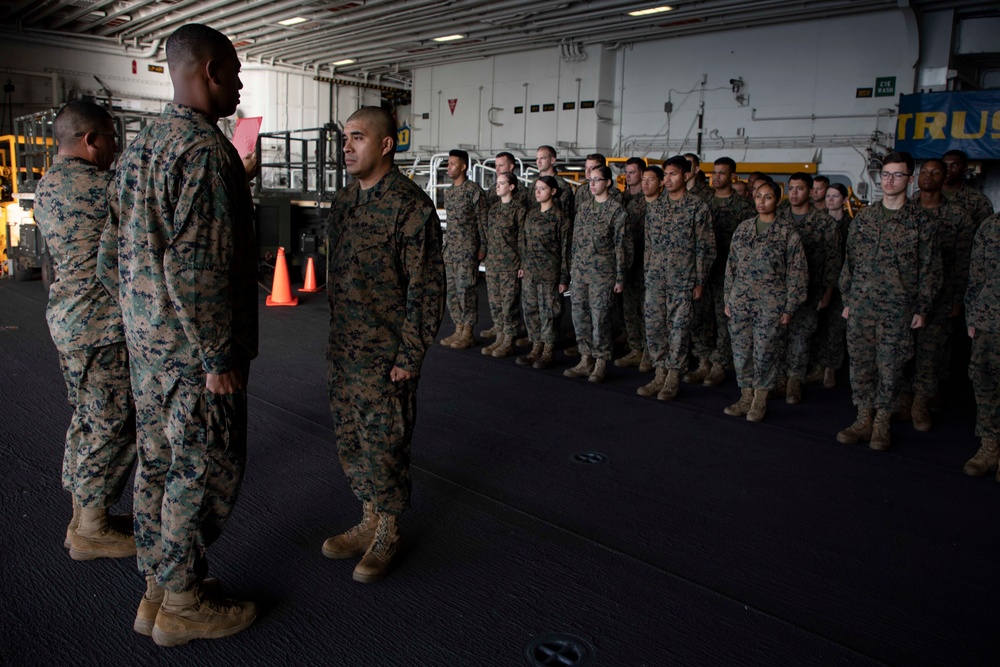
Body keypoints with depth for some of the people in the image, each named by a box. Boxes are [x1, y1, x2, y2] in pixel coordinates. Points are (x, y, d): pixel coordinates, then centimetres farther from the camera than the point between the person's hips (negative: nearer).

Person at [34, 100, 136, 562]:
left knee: (86, 420, 18)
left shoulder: (45, 186, 12)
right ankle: (91, 532, 11)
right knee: (112, 425, 0)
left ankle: (83, 516, 29)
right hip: (102, 324, -10)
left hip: (65, 317, 10)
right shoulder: (98, 187, -18)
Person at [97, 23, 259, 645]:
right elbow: (196, 267, -25)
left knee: (159, 464, 17)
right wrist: (220, 359, -19)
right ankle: (183, 604, 19)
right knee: (205, 472, 4)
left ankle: (157, 591, 31)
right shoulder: (205, 147, -17)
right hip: (195, 349, -9)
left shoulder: (140, 146, 13)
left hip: (147, 344, 10)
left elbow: (111, 254, 16)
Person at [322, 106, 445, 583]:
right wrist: (335, 339, 16)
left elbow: (426, 289, -16)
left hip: (385, 355, -8)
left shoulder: (410, 205, -14)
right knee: (350, 441, 16)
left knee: (384, 445, 4)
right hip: (343, 350, 8)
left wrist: (409, 356, -17)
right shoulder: (344, 200, 11)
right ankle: (369, 522, 33)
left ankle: (387, 533, 23)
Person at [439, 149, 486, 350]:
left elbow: (482, 221, -10)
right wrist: (447, 246, 17)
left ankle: (467, 333, 3)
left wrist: (482, 248, -12)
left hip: (467, 249, -8)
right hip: (450, 249, 8)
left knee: (465, 290, -5)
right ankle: (458, 330, 18)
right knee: (451, 290, 9)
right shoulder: (448, 192, 14)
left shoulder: (474, 190, -9)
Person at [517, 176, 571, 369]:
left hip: (548, 272, -6)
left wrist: (564, 278, -10)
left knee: (548, 311, 0)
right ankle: (536, 348, 20)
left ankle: (548, 353, 10)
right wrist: (522, 266, 12)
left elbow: (565, 249, -8)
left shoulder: (559, 217, -7)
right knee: (529, 310, 9)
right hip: (529, 272, 6)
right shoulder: (531, 214, 11)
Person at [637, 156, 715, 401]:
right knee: (653, 326, 6)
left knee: (679, 328, 0)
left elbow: (705, 248, -4)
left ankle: (673, 378, 10)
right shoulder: (654, 207, 11)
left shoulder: (698, 208, -3)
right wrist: (646, 273, 12)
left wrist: (700, 282, -7)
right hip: (655, 278, 5)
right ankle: (660, 374, 18)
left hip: (683, 279, -5)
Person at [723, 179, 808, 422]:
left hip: (770, 303, -4)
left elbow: (796, 272, -4)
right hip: (741, 301, 4)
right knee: (741, 350, 6)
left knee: (765, 352, -1)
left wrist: (789, 308, -7)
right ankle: (746, 397, 19)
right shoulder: (743, 228, 10)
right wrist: (728, 299, 10)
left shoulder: (787, 231, -3)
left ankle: (760, 400, 15)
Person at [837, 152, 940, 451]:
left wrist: (921, 308, -2)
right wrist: (847, 300, 9)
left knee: (890, 366, 2)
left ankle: (882, 423, 15)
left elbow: (928, 267, 1)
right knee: (860, 362, 6)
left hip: (897, 308, -3)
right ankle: (864, 420, 18)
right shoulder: (864, 217, 8)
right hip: (861, 305, 3)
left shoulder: (919, 220, 0)